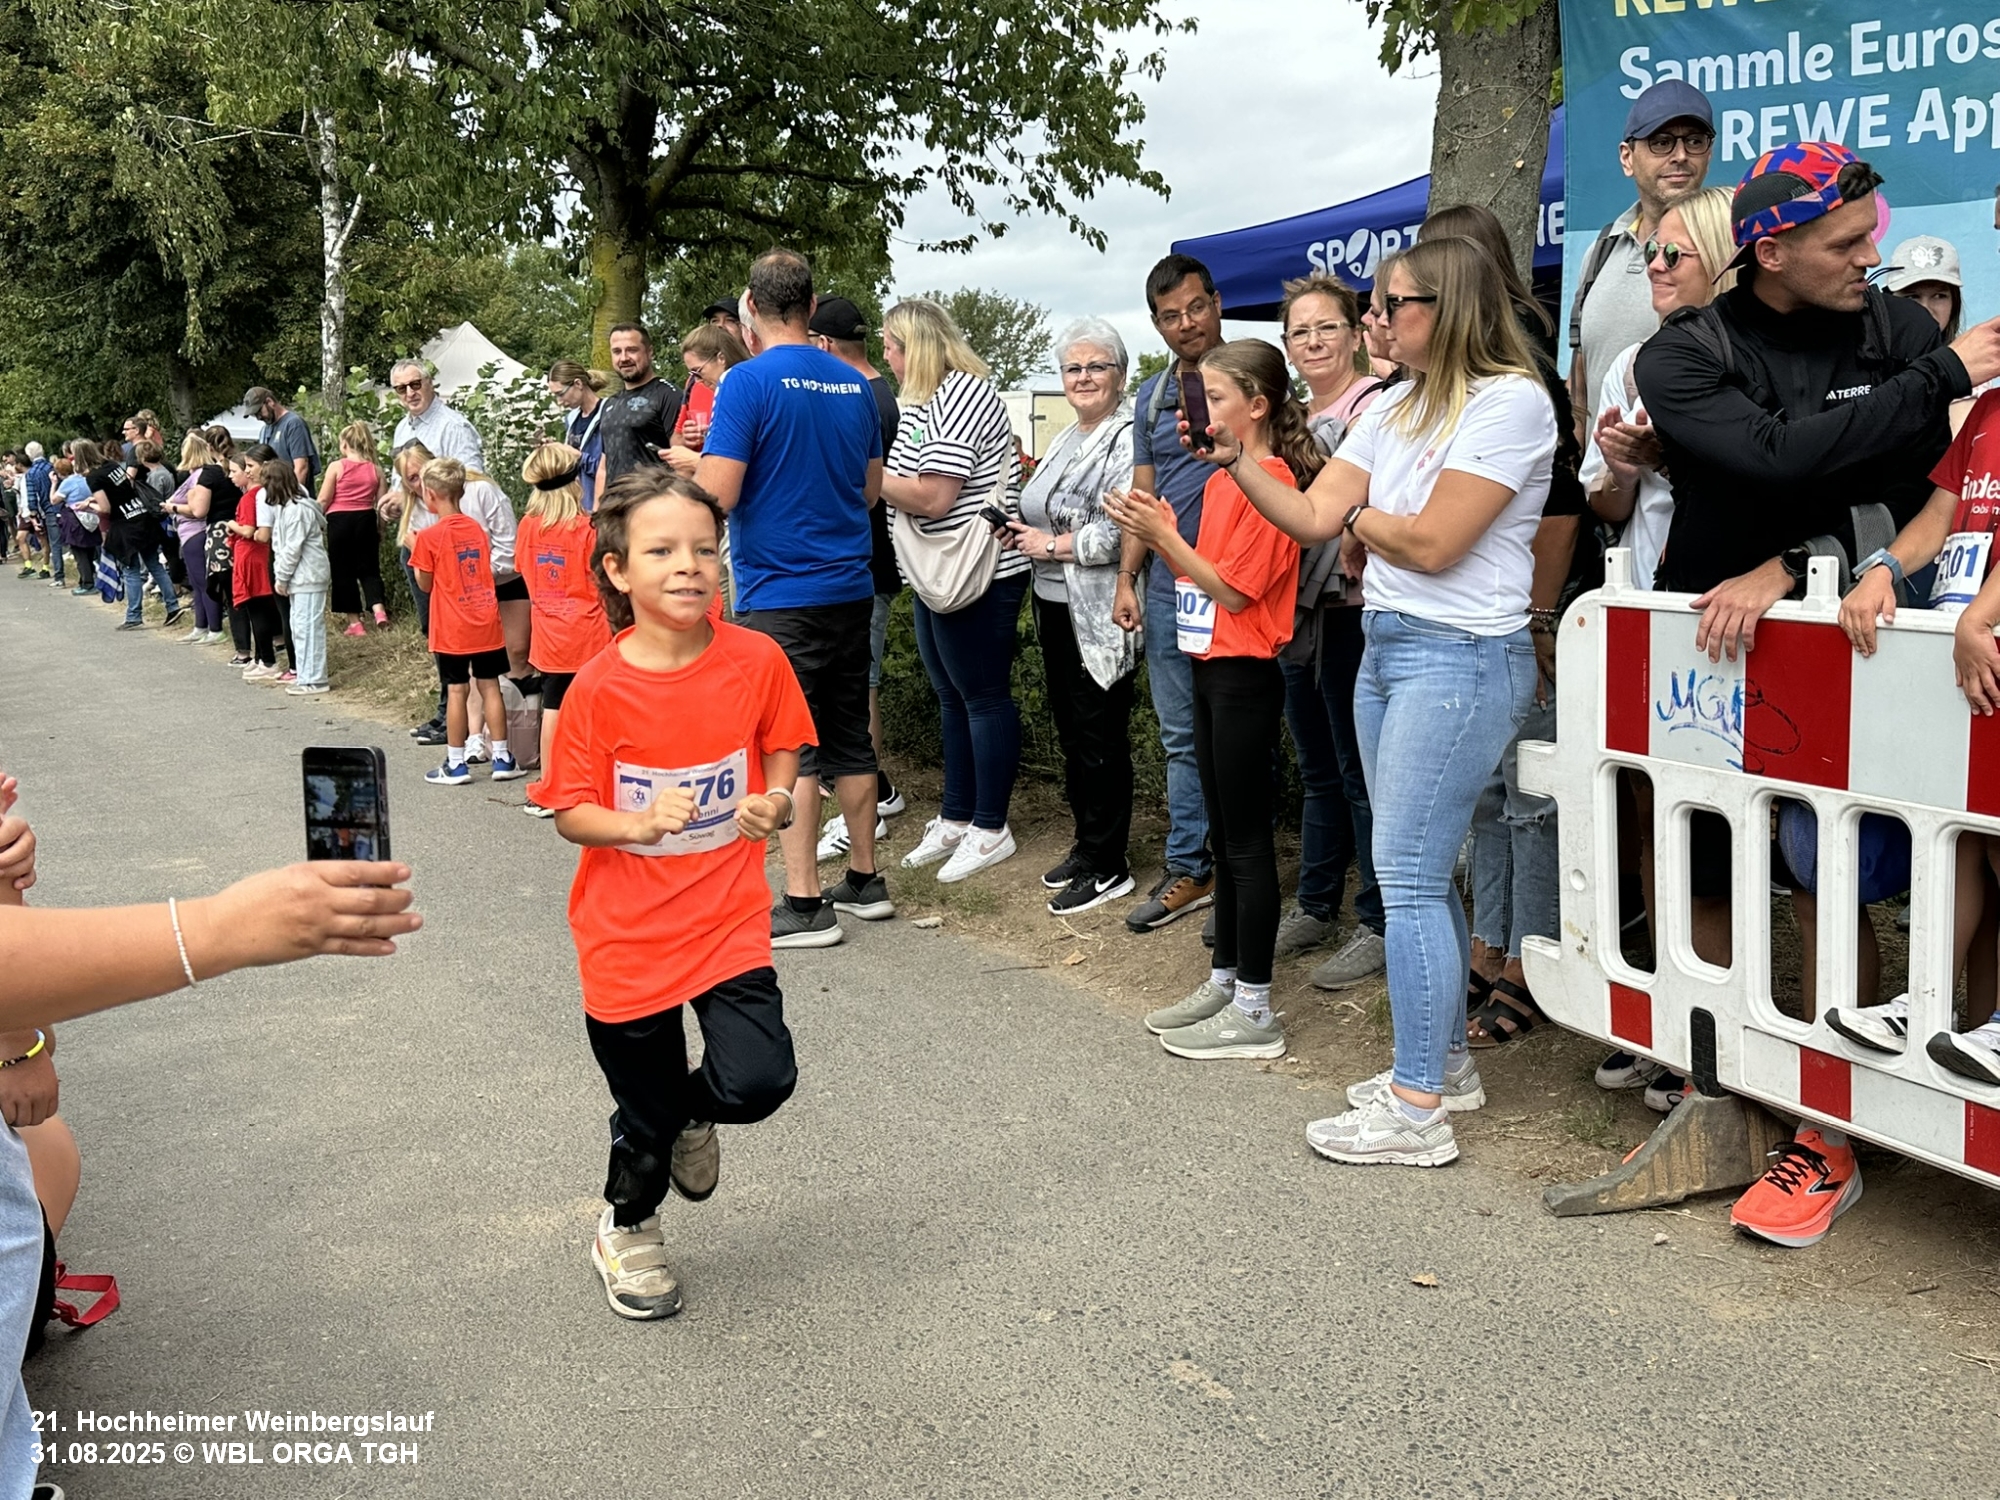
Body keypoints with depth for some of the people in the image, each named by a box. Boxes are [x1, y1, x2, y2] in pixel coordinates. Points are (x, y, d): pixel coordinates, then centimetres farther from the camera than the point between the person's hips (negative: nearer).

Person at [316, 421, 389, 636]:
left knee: (343, 570, 7)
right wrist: (380, 528, 14)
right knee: (369, 568, 12)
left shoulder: (336, 467, -7)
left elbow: (324, 500, -7)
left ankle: (355, 622, 7)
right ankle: (378, 608, -13)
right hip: (366, 521, 3)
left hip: (339, 521, -3)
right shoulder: (375, 469, 1)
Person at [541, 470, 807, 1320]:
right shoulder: (598, 689, -14)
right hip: (628, 934, -1)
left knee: (758, 1080, -15)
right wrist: (640, 822, -26)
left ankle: (688, 1114, 24)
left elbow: (783, 752, 8)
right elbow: (570, 812, -7)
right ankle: (626, 1231, 45)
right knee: (645, 1116, 12)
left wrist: (777, 803, -13)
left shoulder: (757, 660, -9)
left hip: (728, 921, 1)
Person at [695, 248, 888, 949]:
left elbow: (716, 495, -18)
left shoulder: (750, 381, -12)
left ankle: (803, 904, 2)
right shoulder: (854, 385, 8)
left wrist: (690, 465, 3)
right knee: (849, 739, 14)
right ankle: (864, 882, 23)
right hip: (849, 588, 6)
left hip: (779, 596, -6)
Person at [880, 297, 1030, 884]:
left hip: (978, 577, -10)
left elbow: (932, 496, -23)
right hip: (938, 575, 10)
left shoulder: (963, 395, -16)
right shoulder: (926, 400, 14)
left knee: (984, 698, 0)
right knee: (952, 698, 15)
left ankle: (990, 830, 9)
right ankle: (956, 818, 26)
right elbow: (910, 484, 14)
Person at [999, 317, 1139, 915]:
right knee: (1070, 730, 16)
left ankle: (1108, 866, 9)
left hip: (1101, 614, -9)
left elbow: (1123, 531, -25)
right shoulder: (1065, 439, 16)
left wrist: (1053, 545, -14)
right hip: (1056, 606, 10)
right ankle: (1085, 843, 28)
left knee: (1099, 736, -2)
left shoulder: (1128, 438, -14)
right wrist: (1020, 531, 7)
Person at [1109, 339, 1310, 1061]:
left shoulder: (1271, 482, -14)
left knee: (1246, 839, -4)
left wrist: (1164, 536, -16)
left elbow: (1235, 591, -17)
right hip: (1212, 669, 9)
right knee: (1223, 834, 15)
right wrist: (1160, 535, 0)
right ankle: (1223, 981, 25)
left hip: (1245, 674, -9)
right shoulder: (1221, 481, 14)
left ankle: (1254, 1011, 3)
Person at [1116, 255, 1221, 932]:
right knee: (1181, 737, 10)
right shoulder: (1152, 397, 13)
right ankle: (1189, 869, 19)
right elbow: (1143, 495, 14)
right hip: (1167, 590, 5)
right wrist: (1126, 579, 6)